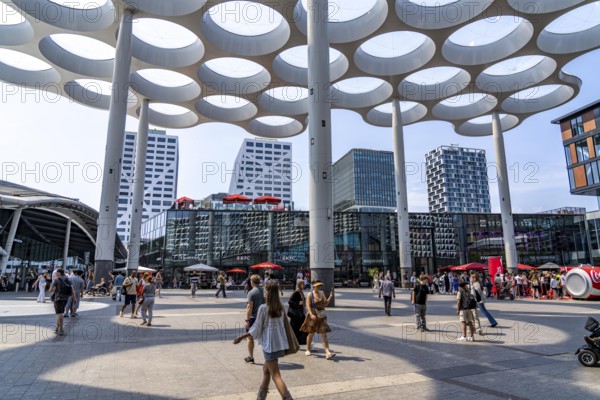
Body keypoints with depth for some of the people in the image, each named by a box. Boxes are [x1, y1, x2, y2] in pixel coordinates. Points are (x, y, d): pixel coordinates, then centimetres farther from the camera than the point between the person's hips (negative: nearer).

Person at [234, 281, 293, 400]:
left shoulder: (263, 308, -16)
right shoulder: (280, 307, 2)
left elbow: (257, 327, -11)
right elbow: (281, 323, 9)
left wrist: (241, 337, 1)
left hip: (270, 344, -7)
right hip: (280, 342, 7)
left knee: (275, 375, 0)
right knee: (266, 368, 24)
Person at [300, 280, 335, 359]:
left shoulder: (322, 293, 7)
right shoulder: (310, 295, -8)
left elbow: (325, 304, 6)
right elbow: (308, 306, -14)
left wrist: (330, 297, -8)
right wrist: (311, 315, -28)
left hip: (321, 317, 4)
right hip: (313, 317, -3)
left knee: (324, 335, -4)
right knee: (311, 334, 11)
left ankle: (328, 353, -10)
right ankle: (308, 350, 31)